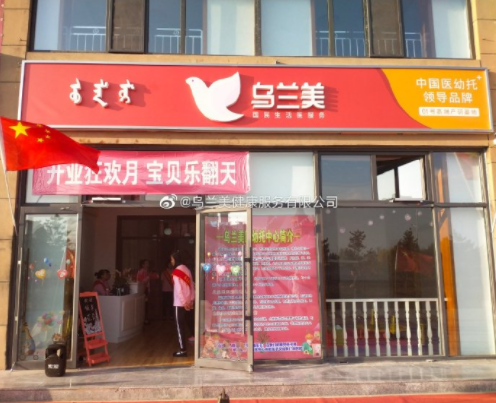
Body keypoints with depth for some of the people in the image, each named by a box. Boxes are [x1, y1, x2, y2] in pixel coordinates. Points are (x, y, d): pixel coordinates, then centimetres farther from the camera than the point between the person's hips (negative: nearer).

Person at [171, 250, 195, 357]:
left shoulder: (176, 271, -12)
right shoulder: (186, 269, 11)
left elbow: (178, 289, -17)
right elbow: (192, 285, 11)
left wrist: (184, 302, -16)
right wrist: (191, 299, 11)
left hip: (180, 303, -7)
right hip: (187, 302, 7)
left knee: (179, 326, 0)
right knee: (184, 324, 15)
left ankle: (182, 350, 2)